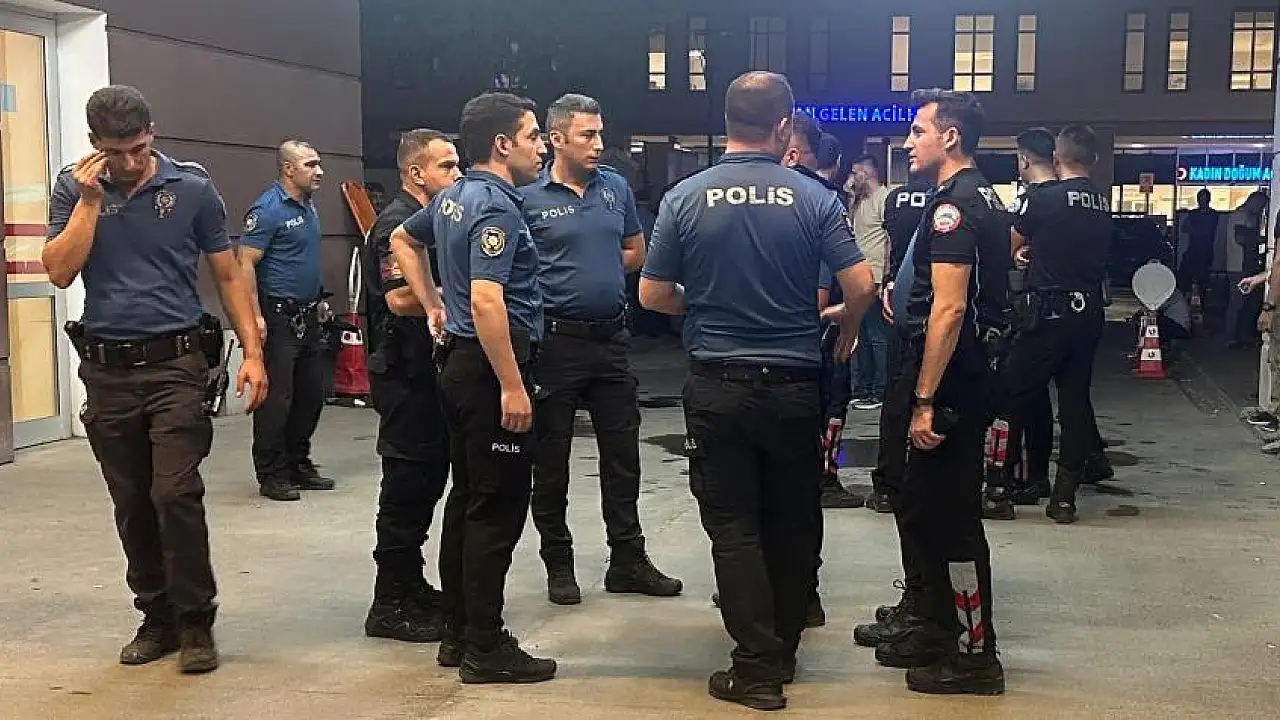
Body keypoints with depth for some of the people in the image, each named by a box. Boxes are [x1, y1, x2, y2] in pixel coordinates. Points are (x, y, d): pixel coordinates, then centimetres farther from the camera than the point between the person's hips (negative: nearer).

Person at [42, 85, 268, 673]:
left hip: (176, 364, -3)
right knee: (132, 505, 10)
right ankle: (157, 616, 23)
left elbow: (228, 276, 4)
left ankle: (195, 622, 2)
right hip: (107, 370, 3)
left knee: (175, 494, -11)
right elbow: (60, 272, -6)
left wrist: (252, 351, -3)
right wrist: (91, 198, -12)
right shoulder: (74, 190, 4)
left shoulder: (192, 188, 0)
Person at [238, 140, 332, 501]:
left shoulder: (308, 206, 13)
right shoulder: (268, 209, -14)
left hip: (307, 315, 9)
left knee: (311, 394, 13)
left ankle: (299, 465, 24)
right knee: (276, 397, -5)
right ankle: (271, 475, 4)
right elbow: (245, 264, -18)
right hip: (278, 318, -9)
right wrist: (256, 317, -24)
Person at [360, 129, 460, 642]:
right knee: (407, 484, -4)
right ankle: (391, 605, 4)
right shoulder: (398, 224, -15)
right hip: (404, 374, -10)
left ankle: (412, 588, 26)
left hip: (425, 369, 10)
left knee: (428, 479, 15)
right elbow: (401, 298, -27)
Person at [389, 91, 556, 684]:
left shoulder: (453, 197, 13)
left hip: (458, 361, 10)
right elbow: (486, 300, -26)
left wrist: (433, 307, 26)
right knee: (498, 508, -5)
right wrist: (512, 387, -25)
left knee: (467, 499, 14)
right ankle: (485, 649, 2)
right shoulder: (497, 207, -17)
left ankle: (459, 634, 23)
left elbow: (402, 241, 31)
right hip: (491, 368, -10)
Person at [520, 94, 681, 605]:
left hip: (611, 337, 5)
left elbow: (635, 252, 16)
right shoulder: (528, 198, -7)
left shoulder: (616, 187, 7)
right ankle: (558, 564, 19)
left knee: (622, 453, 10)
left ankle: (628, 561, 22)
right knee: (550, 457, 6)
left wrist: (597, 271, 1)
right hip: (555, 342, -4)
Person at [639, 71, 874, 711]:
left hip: (717, 387, -1)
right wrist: (844, 334, 13)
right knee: (793, 523, 16)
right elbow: (860, 286, -7)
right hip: (793, 386, 1)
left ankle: (758, 667, 4)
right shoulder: (813, 198, -5)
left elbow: (652, 294, -1)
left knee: (733, 525, 5)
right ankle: (783, 648, 28)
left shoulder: (686, 197, -5)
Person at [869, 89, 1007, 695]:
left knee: (951, 518, -2)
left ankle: (975, 655, 8)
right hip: (971, 377, 11)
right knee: (923, 508, 18)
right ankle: (936, 630, 29)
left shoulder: (953, 205, -17)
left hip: (951, 384, -11)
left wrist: (926, 400, -24)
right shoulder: (985, 199, 15)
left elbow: (949, 309, -24)